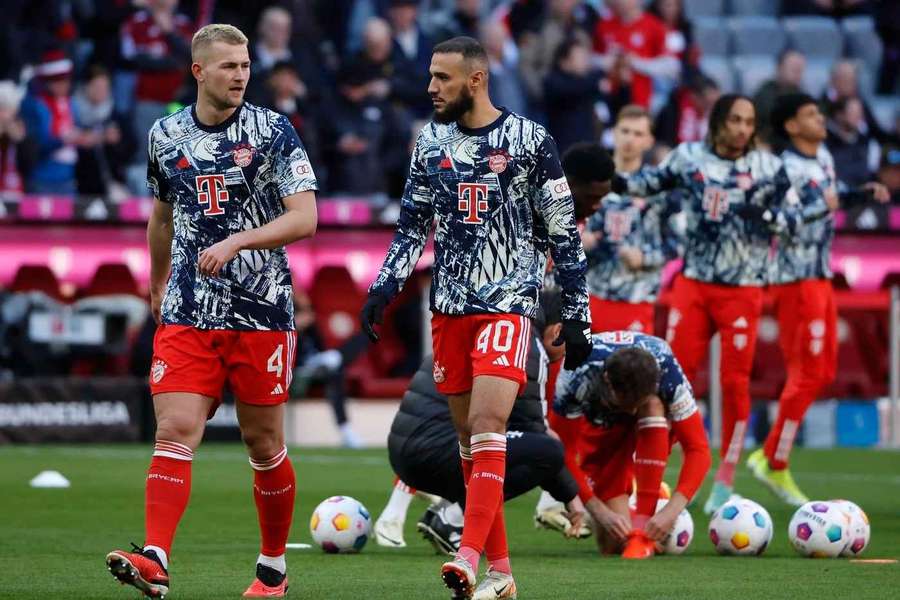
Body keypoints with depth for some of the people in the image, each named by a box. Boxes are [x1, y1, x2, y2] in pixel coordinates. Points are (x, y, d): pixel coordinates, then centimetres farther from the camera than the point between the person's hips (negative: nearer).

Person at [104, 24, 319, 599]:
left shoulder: (274, 131, -3)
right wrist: (157, 282, 33)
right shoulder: (166, 135, 8)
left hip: (262, 313, -2)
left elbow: (305, 217, -9)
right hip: (186, 314, 2)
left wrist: (236, 243, -21)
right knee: (175, 432, -13)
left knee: (264, 445, 6)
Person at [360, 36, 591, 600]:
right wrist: (385, 288, 5)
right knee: (468, 438, 4)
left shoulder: (530, 141, -3)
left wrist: (576, 315, -1)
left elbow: (563, 234, 0)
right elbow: (413, 224, 18)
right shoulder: (432, 142, 9)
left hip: (508, 304, -5)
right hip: (450, 306, 5)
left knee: (487, 425, -19)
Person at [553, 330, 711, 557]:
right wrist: (601, 512, -36)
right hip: (599, 429, 0)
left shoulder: (668, 374, -36)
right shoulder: (576, 378, -37)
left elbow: (697, 449, -33)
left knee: (652, 407, -39)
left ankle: (642, 527, -32)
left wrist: (671, 511, -45)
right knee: (613, 543, -14)